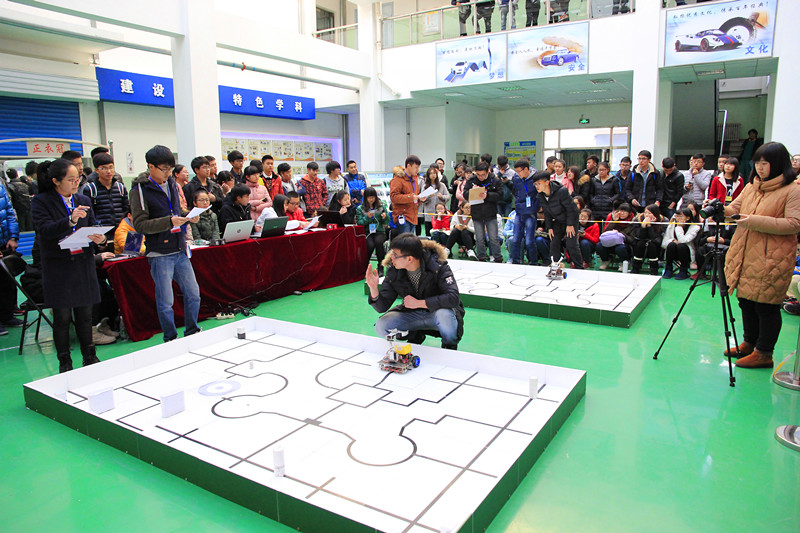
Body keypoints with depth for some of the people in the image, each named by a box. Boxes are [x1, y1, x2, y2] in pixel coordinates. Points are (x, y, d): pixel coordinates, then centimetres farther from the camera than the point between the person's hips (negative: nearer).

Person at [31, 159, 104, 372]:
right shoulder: (40, 202, -3)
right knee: (62, 317, 3)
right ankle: (64, 362, 16)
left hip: (84, 264, 4)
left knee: (85, 314, 10)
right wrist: (70, 221, -31)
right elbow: (45, 230, -16)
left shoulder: (83, 200, 11)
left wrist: (100, 238, -9)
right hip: (58, 268, -4)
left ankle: (90, 357, 22)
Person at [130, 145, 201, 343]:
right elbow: (139, 224, -14)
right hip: (159, 254, -6)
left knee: (193, 294, 9)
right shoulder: (140, 190, -8)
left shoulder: (172, 184, 11)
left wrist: (188, 216, 1)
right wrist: (169, 222, -24)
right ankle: (170, 340, 17)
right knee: (166, 302, 1)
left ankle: (192, 333, 26)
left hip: (179, 251, 6)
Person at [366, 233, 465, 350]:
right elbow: (382, 307, -8)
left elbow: (454, 298, -33)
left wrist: (418, 303, -29)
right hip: (412, 314, 4)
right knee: (381, 326, -18)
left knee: (444, 314, -39)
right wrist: (373, 288, -30)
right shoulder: (393, 271, -11)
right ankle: (415, 334, 11)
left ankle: (450, 346, -5)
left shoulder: (438, 266, -23)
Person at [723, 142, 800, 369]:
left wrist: (757, 221, -22)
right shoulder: (750, 187, 14)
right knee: (746, 301, 15)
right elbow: (734, 209, 13)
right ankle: (750, 344, 30)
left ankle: (764, 353, 11)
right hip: (744, 254, 7)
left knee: (766, 305, 0)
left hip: (771, 259, -7)